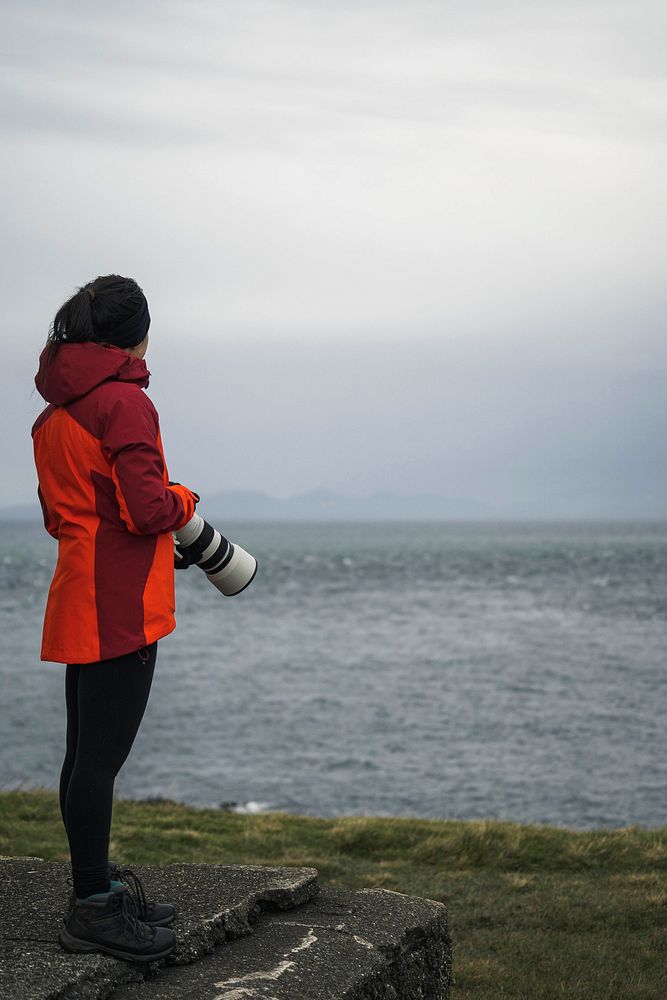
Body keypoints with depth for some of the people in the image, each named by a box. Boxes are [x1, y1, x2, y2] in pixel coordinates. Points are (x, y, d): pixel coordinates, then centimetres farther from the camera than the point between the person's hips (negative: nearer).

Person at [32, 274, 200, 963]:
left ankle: (96, 891, 23)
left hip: (77, 602, 10)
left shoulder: (53, 410, 15)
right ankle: (93, 908, 0)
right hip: (119, 607, -10)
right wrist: (181, 499, 1)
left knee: (85, 751, 14)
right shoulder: (124, 401, -13)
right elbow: (148, 509, -21)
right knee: (102, 755, -5)